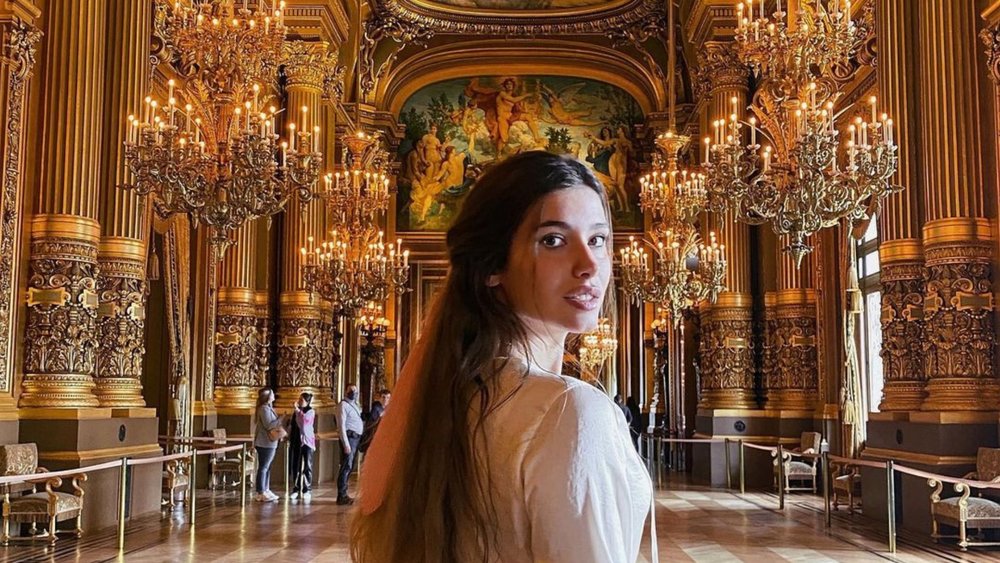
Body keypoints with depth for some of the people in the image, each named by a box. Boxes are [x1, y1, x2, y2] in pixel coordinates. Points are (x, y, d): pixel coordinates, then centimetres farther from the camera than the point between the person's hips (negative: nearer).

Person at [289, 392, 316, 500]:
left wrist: (298, 409, -16)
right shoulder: (296, 412, 13)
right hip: (296, 441, 5)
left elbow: (304, 420, -22)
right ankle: (296, 489, 10)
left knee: (307, 466, 0)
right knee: (295, 466, 4)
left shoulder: (310, 411, -3)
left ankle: (307, 490, 4)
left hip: (307, 441, -5)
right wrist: (289, 437, 11)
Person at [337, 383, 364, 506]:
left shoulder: (355, 406, 20)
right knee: (346, 467, -10)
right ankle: (341, 496, -8)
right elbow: (342, 425, -14)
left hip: (356, 439, 9)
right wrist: (346, 444, -20)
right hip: (349, 437, -9)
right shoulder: (344, 405, -7)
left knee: (349, 467, 12)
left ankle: (343, 494, 17)